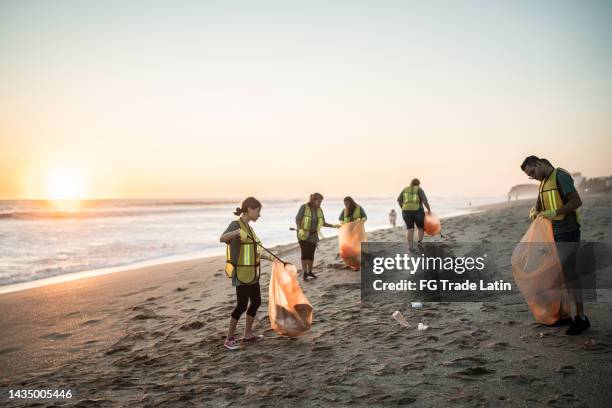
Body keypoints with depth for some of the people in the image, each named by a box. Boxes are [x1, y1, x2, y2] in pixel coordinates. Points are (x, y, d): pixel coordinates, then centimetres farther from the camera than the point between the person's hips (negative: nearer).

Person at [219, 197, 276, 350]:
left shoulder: (248, 227, 12)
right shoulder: (236, 224, -14)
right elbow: (222, 238, -33)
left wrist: (266, 256, 14)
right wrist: (237, 232, -49)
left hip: (252, 273, 9)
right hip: (241, 273, -9)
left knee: (256, 301, 13)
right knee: (242, 305, -5)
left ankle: (248, 335, 25)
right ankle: (229, 338, 7)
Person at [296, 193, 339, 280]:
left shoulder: (319, 210, 4)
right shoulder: (304, 207, -10)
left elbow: (323, 223, 9)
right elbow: (297, 219, -10)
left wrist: (333, 226, 0)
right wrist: (299, 228, -26)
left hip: (313, 235, 4)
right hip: (304, 234, -4)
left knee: (311, 254, 6)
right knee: (305, 253, -8)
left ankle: (310, 272, 20)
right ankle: (304, 273, -2)